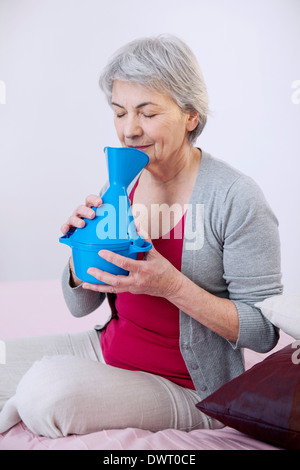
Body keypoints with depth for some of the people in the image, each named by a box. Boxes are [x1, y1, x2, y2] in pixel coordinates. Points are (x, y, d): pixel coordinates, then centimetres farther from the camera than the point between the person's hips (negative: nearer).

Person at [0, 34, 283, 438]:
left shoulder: (235, 198, -18)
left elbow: (265, 331, -16)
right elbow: (80, 306, 6)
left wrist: (173, 286, -27)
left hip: (183, 387, -5)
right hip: (108, 348, 6)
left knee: (50, 387, -28)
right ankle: (33, 402, 20)